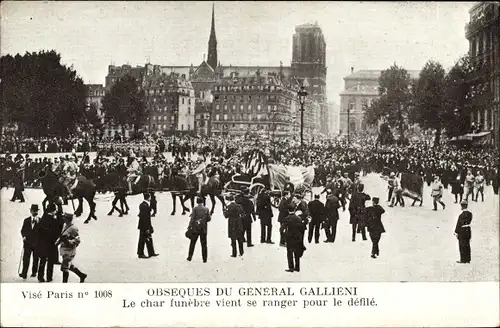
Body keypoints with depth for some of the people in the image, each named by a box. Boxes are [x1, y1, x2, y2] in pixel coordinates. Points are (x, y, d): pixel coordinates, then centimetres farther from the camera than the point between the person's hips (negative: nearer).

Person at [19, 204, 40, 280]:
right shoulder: (26, 220, 9)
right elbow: (23, 230, 9)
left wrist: (37, 222, -16)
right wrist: (24, 236, -9)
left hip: (37, 243, -1)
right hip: (27, 242, 1)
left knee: (36, 259, 4)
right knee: (25, 259, -2)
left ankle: (34, 272, 12)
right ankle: (24, 273, -1)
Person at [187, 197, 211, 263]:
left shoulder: (195, 209, -8)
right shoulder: (206, 209, -1)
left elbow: (192, 219, -9)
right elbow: (209, 219, 0)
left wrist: (189, 227, -2)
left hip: (195, 228, -1)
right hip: (203, 229, 2)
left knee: (192, 243, 10)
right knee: (204, 244, 6)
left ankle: (190, 257, 15)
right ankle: (204, 259, 6)